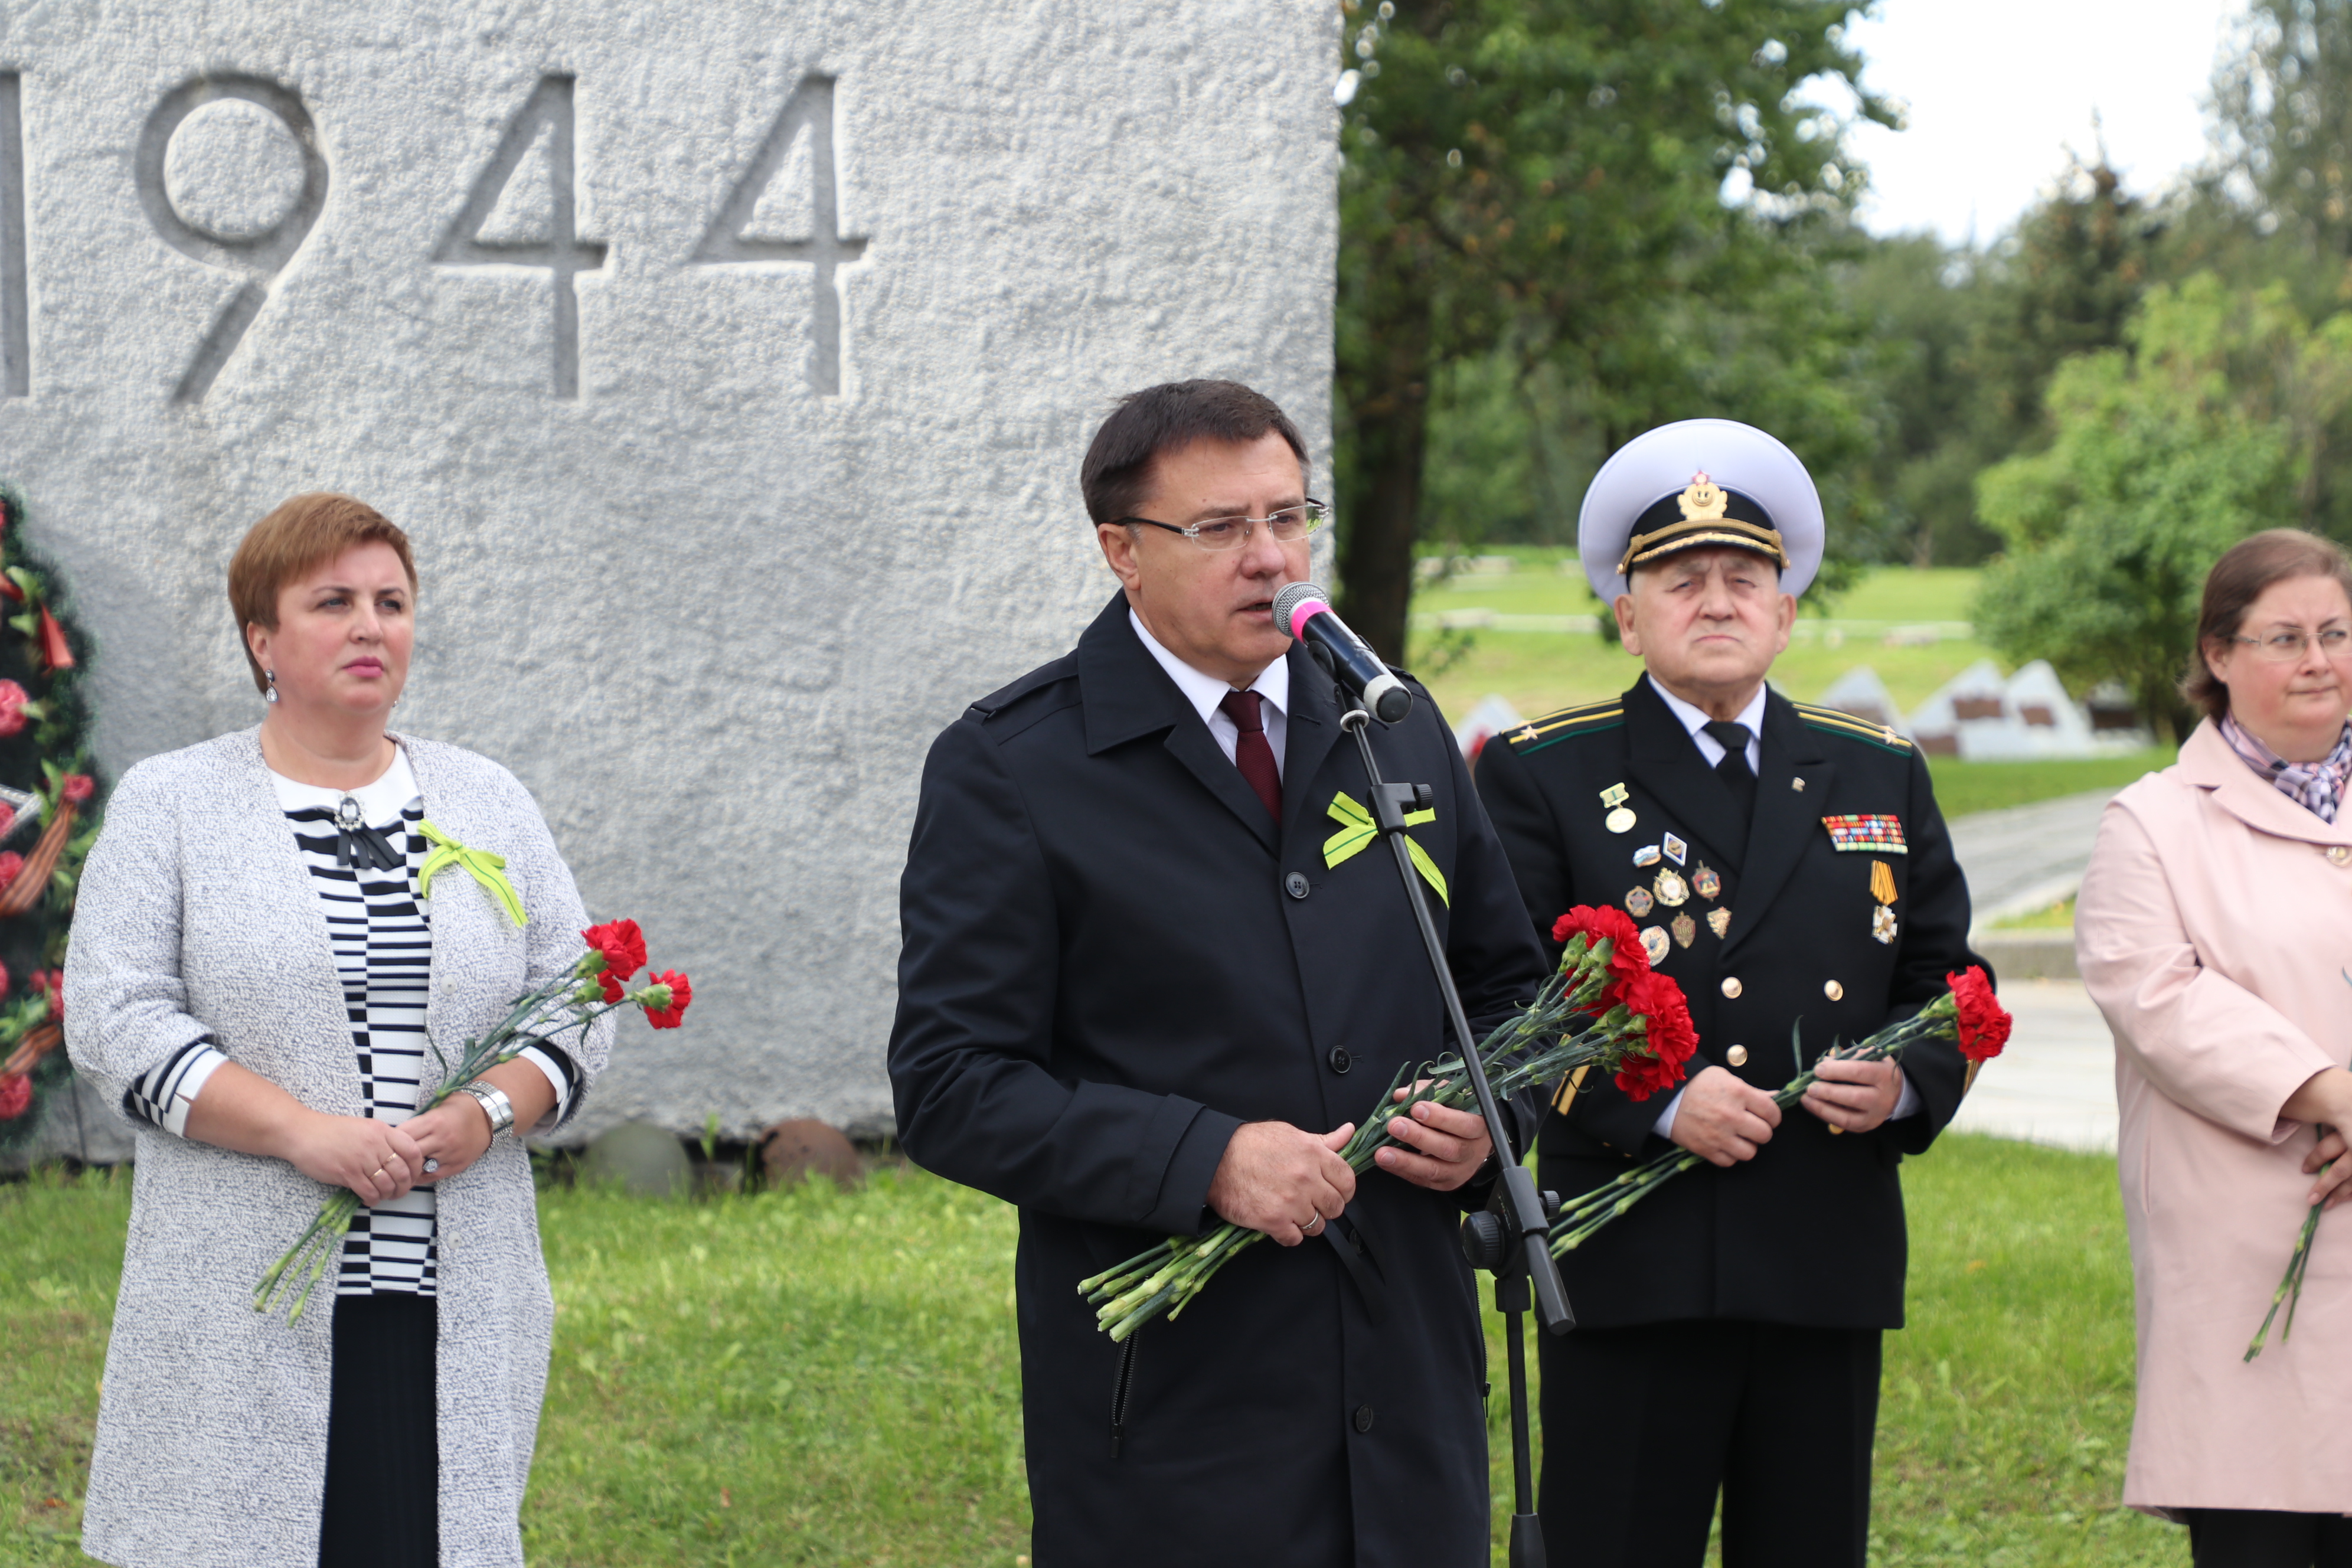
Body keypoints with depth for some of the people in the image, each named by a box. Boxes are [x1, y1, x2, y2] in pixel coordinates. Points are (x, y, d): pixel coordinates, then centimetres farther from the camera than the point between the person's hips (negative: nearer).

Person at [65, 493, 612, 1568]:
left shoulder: (489, 804, 15)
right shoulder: (169, 805, 6)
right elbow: (116, 1017, -3)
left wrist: (488, 1114, -8)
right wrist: (301, 1130, -14)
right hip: (243, 1308, -2)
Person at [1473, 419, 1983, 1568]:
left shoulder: (1881, 776, 16)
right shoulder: (1540, 776, 3)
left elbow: (1949, 980, 17)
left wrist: (1907, 1085, -5)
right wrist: (1657, 1105, -16)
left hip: (1831, 1269, 4)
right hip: (1629, 1265, -4)